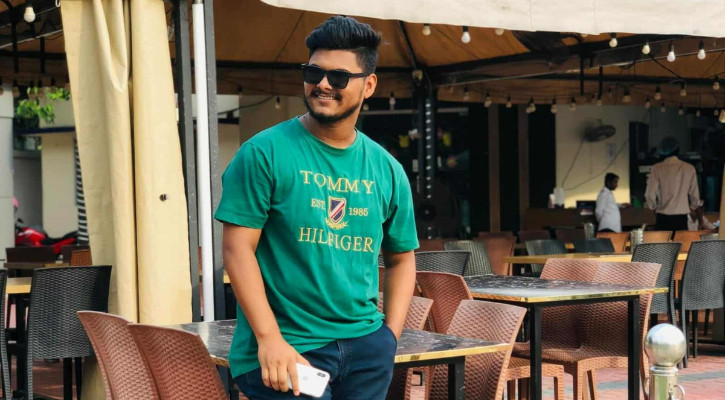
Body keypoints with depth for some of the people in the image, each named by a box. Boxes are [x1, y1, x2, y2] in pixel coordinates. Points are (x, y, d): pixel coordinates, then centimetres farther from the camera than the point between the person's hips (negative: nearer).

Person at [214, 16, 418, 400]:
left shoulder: (387, 170, 8)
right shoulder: (265, 153, -6)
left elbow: (401, 257, 16)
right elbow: (238, 248, -10)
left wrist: (390, 333, 3)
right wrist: (270, 339, -16)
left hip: (366, 345, 5)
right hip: (285, 351, -4)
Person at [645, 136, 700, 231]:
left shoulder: (657, 169, -4)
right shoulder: (689, 169, 1)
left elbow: (650, 194, -6)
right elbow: (694, 194, 5)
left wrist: (653, 206, 14)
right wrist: (692, 207, 24)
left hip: (663, 217, -1)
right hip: (681, 217, 1)